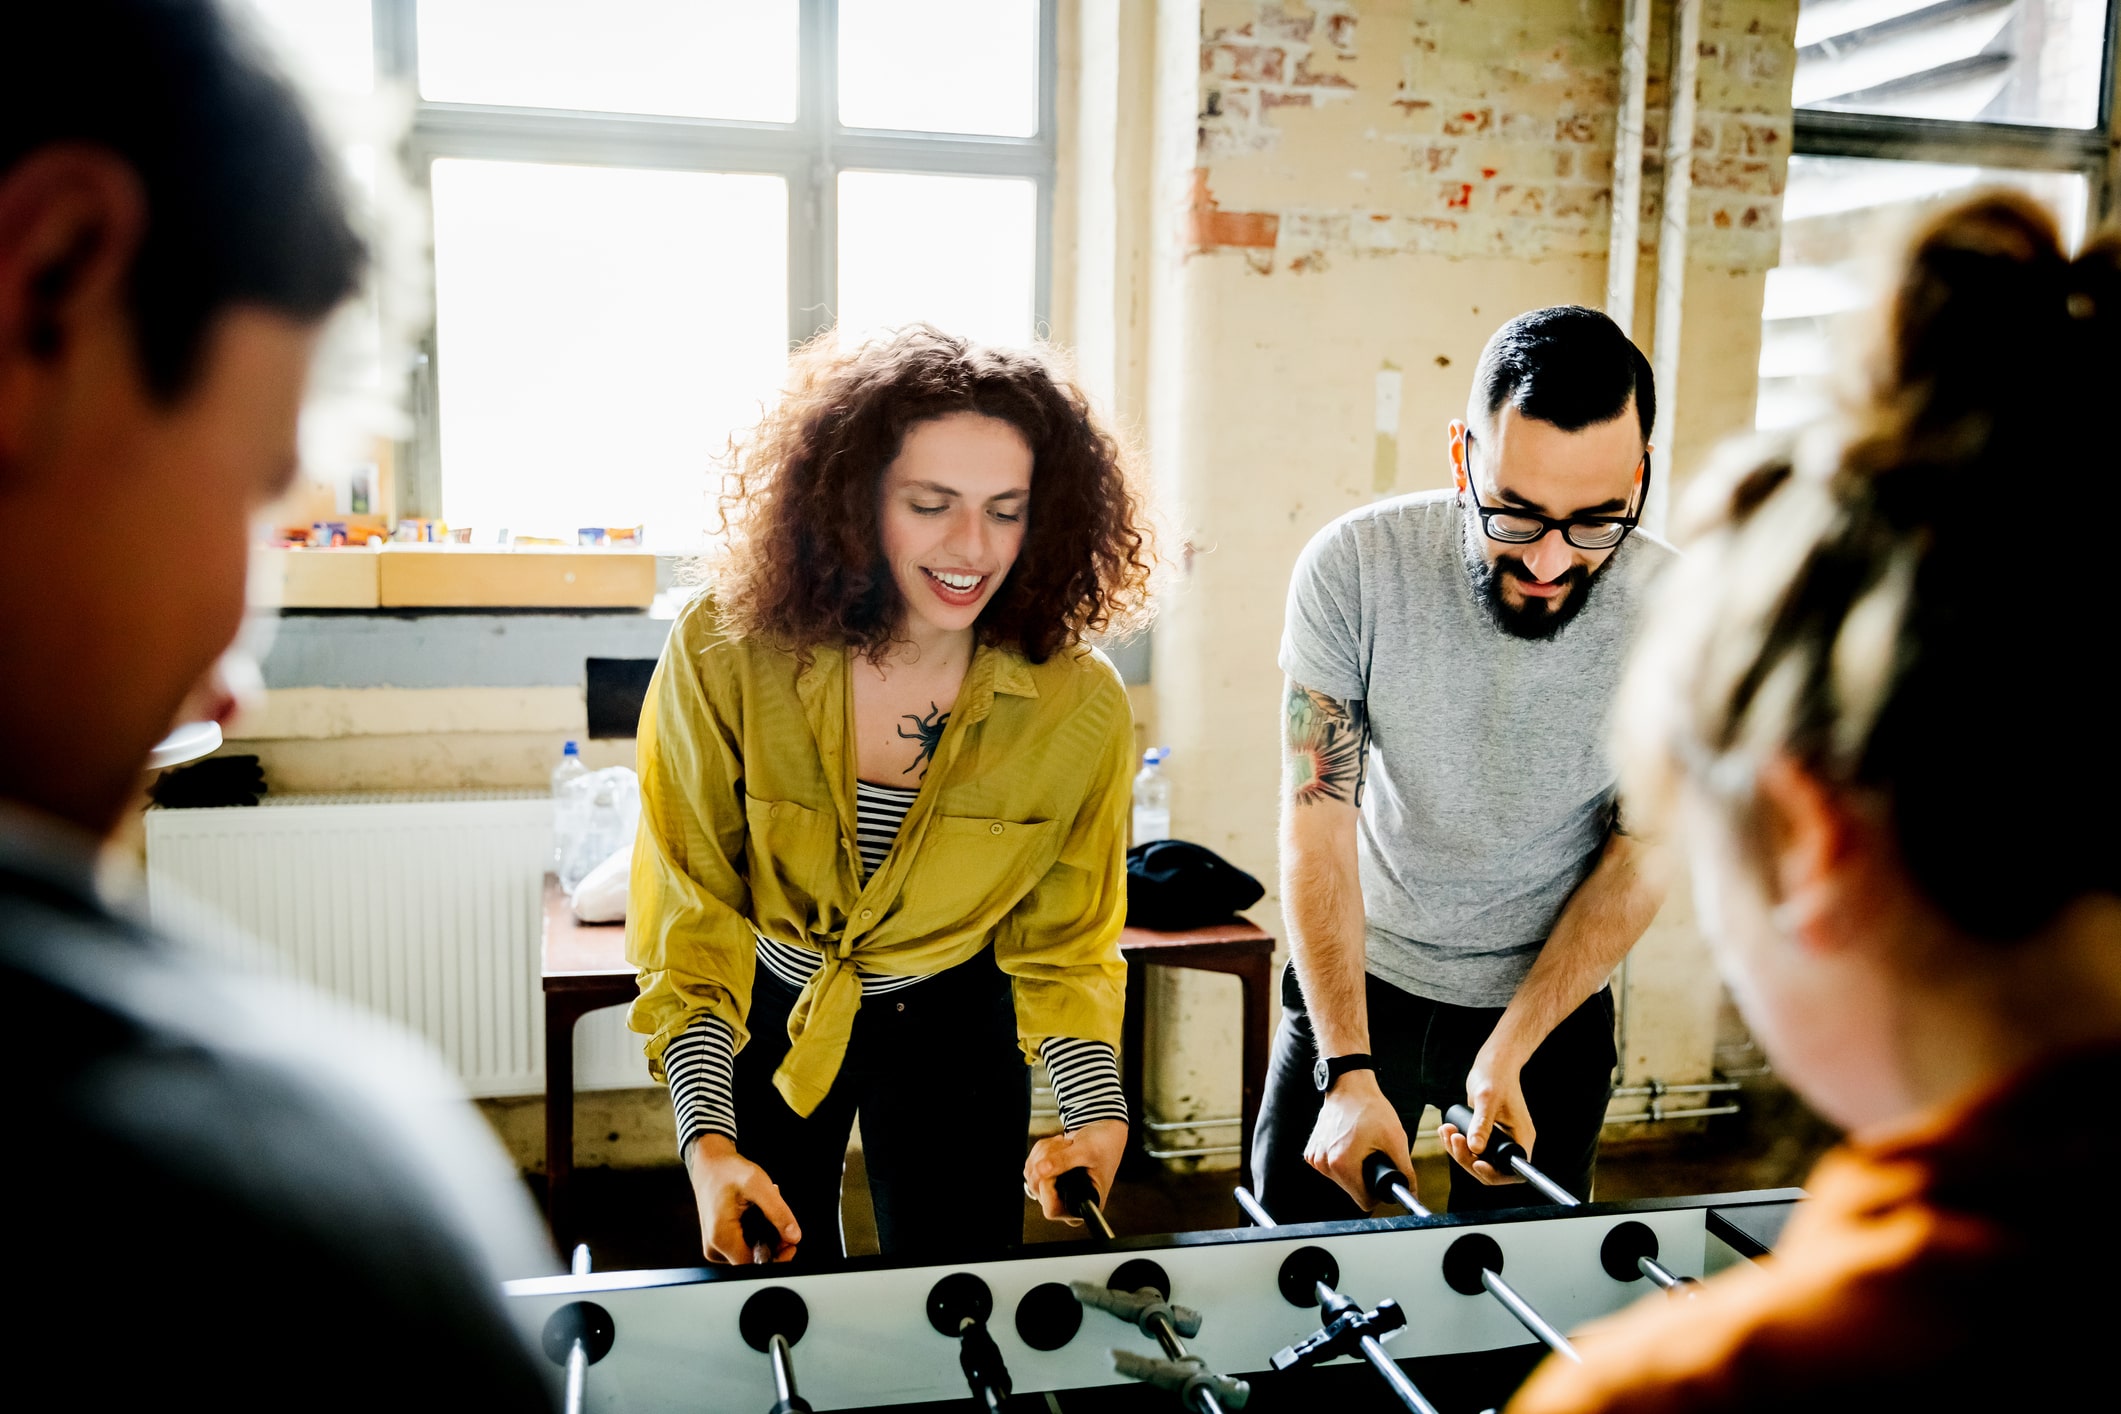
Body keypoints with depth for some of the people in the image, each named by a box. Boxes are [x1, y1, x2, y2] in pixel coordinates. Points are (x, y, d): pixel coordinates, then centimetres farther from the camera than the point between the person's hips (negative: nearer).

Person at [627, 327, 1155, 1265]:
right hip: (765, 1015, 0)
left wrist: (1095, 1109, -24)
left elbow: (1063, 947, -9)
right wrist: (706, 1134, -29)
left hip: (950, 1024, 1)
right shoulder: (722, 658, -25)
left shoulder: (1081, 709, -22)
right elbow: (690, 920, -19)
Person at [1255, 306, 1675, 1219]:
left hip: (1554, 996, 1)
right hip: (1357, 976, 0)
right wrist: (1349, 1071, -25)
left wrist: (1508, 1053, -18)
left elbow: (1639, 859, -10)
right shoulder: (1353, 567, -22)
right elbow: (1318, 827, -19)